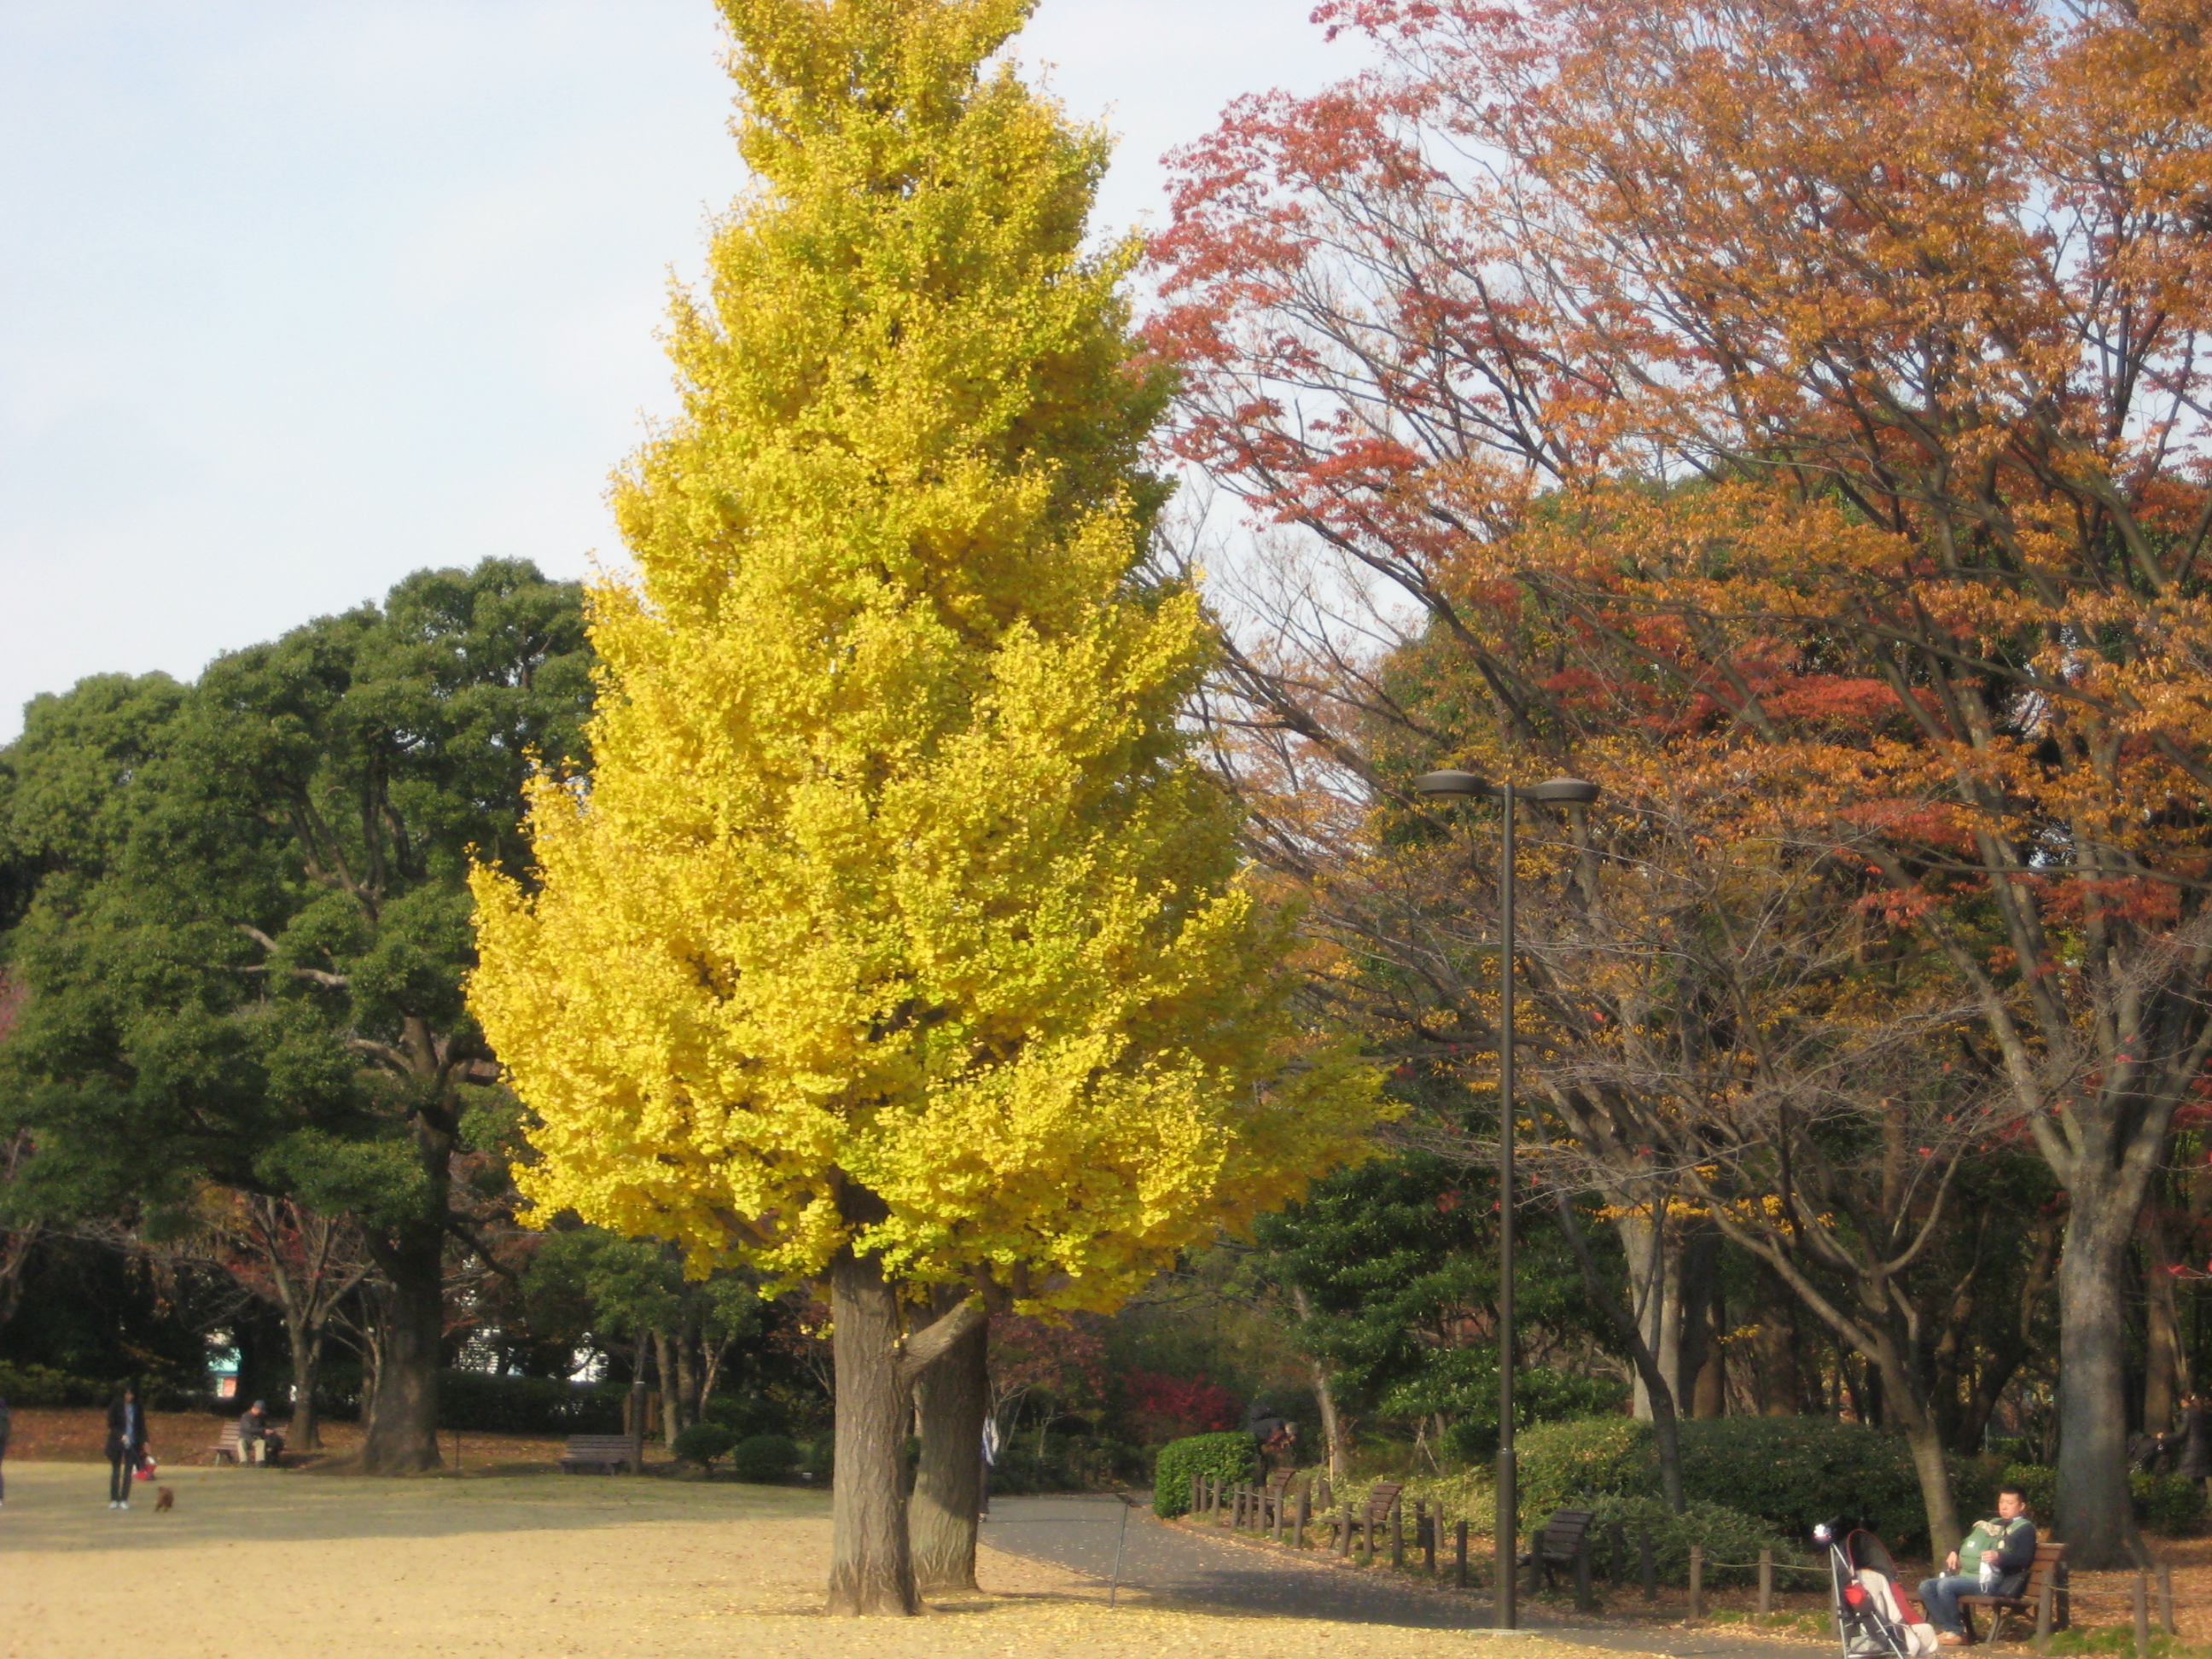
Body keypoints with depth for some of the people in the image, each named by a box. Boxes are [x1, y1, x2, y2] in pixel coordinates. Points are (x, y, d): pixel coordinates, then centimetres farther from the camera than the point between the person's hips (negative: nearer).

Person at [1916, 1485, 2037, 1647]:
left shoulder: (2024, 1528, 3)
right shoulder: (1993, 1524, 30)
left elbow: (2025, 1559, -12)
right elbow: (1970, 1543, 40)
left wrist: (1999, 1556, -28)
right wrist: (1955, 1552, 18)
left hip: (1988, 1581, -9)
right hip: (1967, 1576, 9)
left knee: (1945, 1585, -30)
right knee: (1926, 1586, -7)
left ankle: (1956, 1632, -18)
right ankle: (1946, 1628, -14)